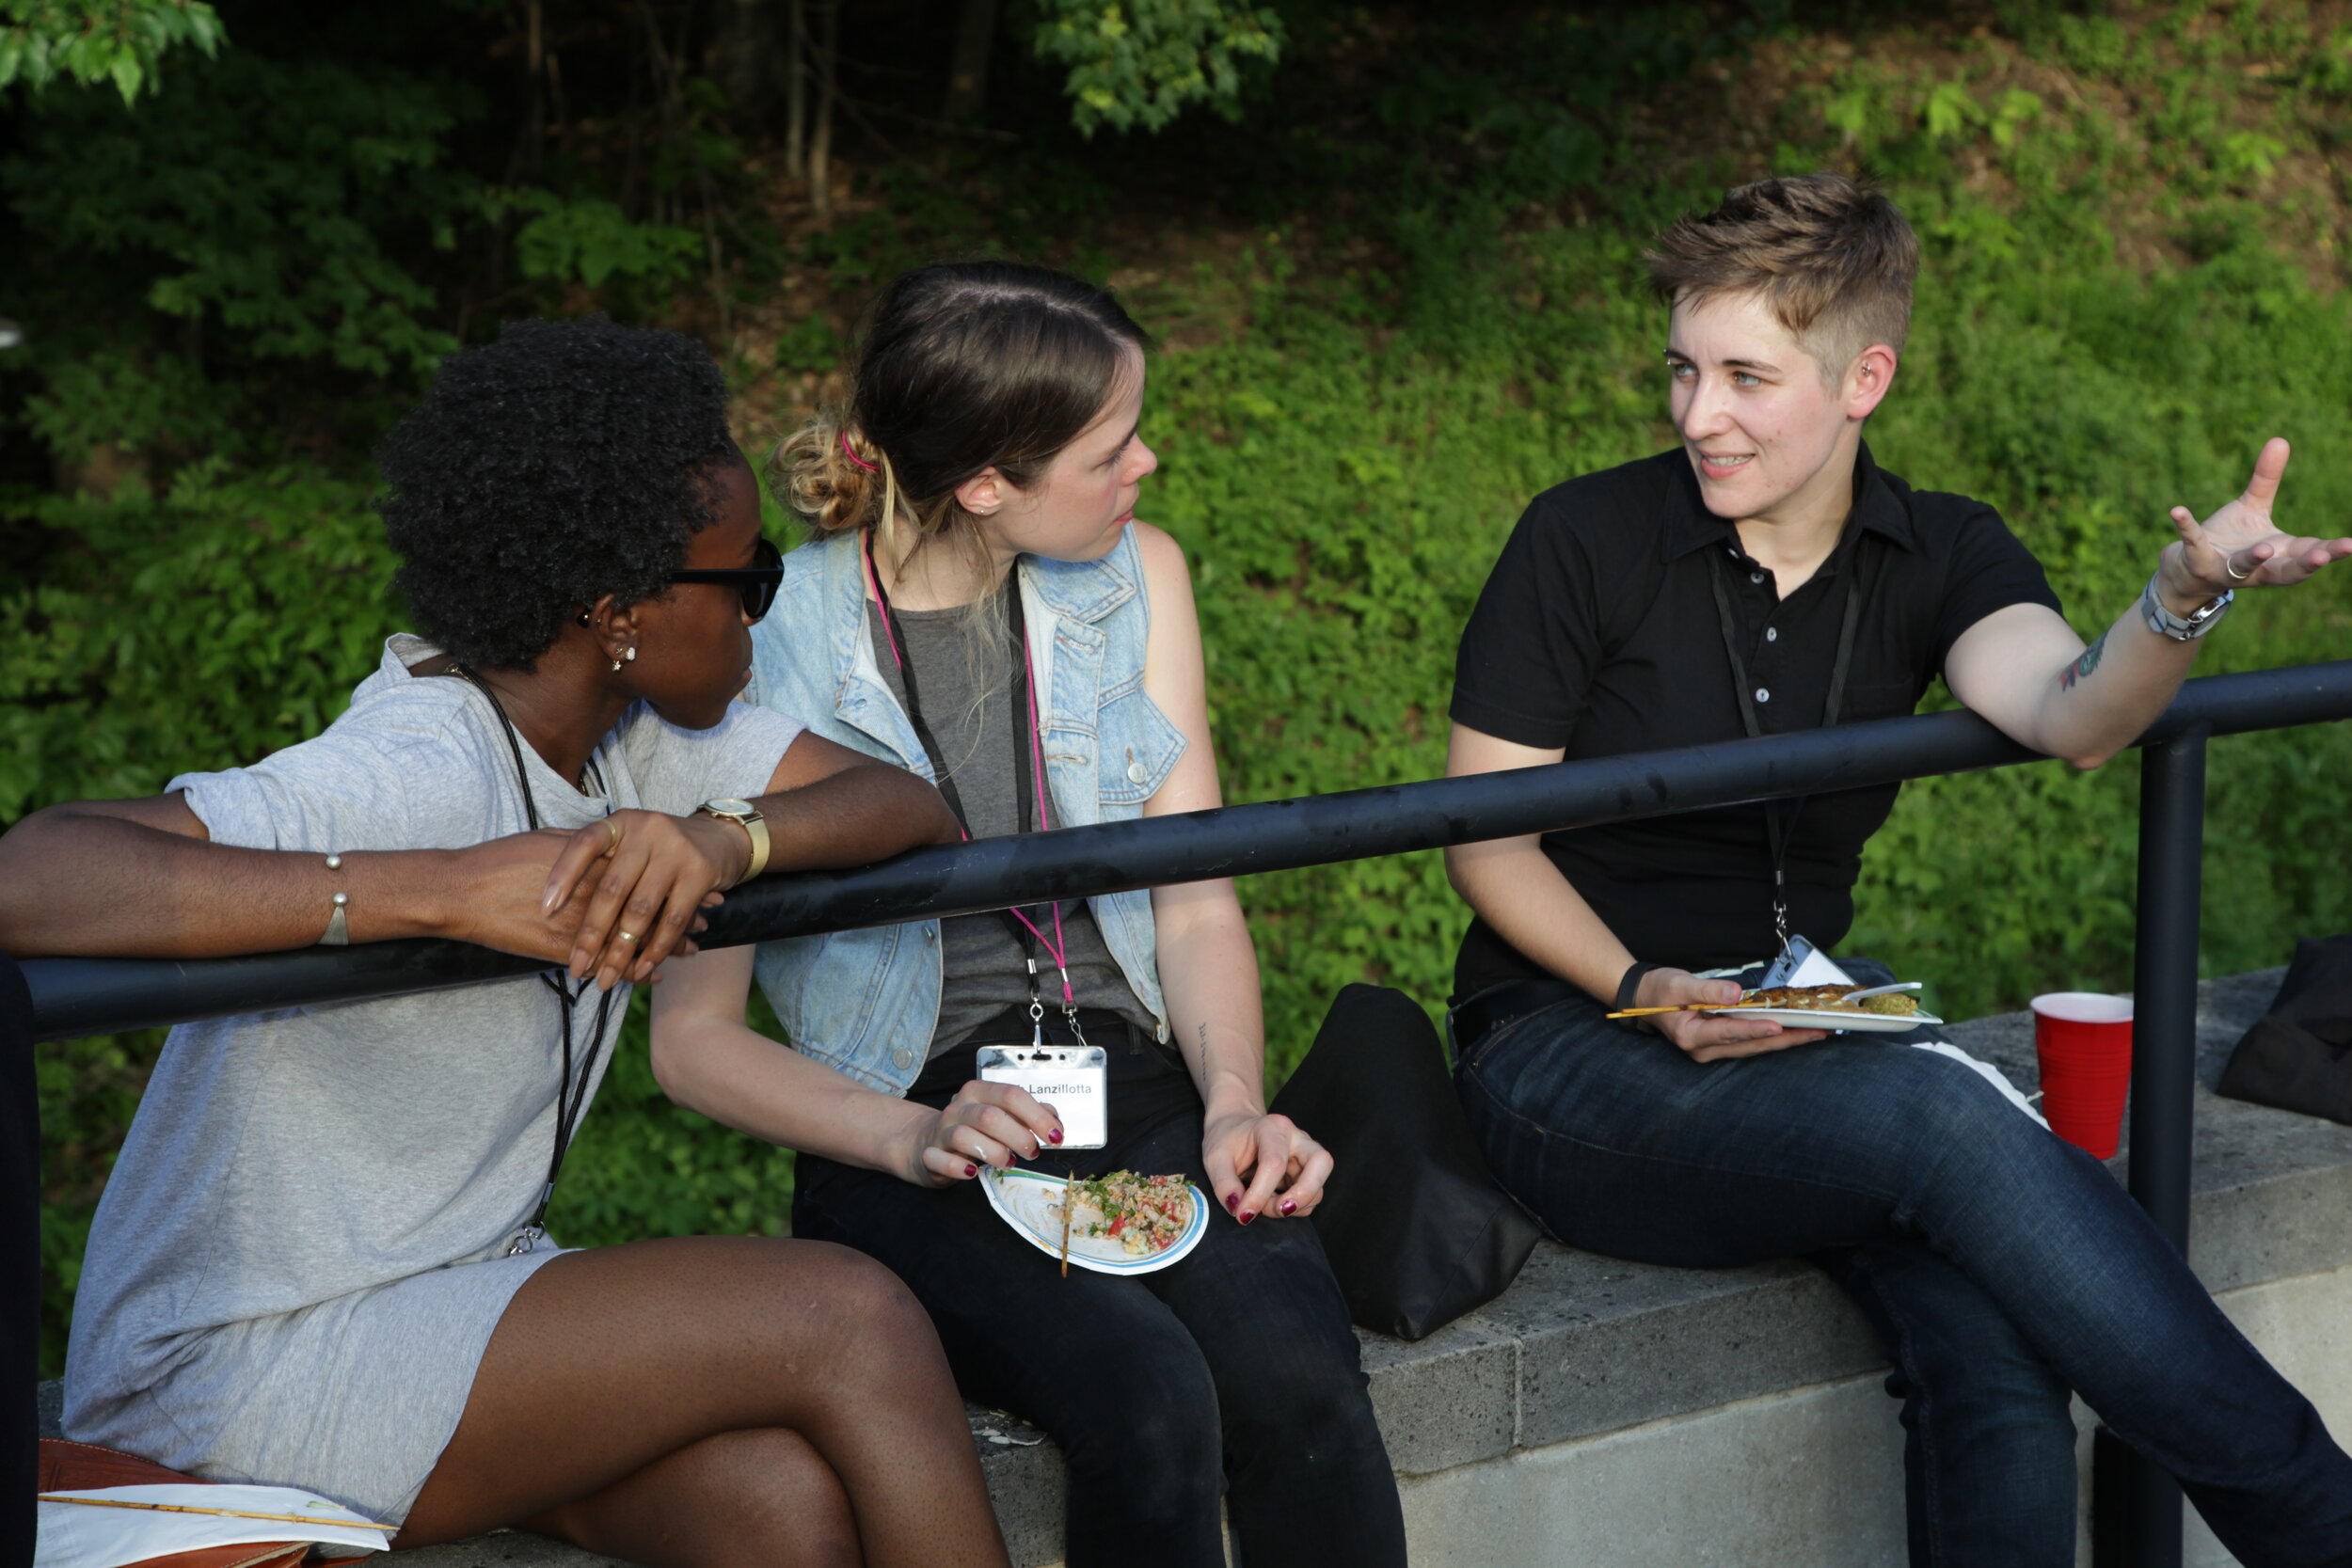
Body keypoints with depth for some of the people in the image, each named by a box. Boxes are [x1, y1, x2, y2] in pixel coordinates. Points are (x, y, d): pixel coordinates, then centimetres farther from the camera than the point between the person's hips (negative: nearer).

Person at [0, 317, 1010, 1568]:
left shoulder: (635, 724, 2)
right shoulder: (413, 777, -26)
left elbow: (912, 808, -2)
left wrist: (724, 839, -24)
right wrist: (452, 888, -41)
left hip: (456, 1281, 8)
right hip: (241, 1369, -8)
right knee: (849, 1320, -20)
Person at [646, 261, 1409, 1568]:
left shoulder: (1135, 579, 8)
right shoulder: (765, 651, -6)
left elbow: (1196, 904, 9)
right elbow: (695, 1037, -3)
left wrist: (1234, 1103, -10)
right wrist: (911, 1140, -19)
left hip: (1141, 1088, 3)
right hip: (906, 1144, -3)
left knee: (1295, 1370, -29)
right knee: (1148, 1397, -32)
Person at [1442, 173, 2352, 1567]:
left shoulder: (1940, 556, 6)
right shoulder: (1587, 542, -4)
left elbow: (2072, 717, -16)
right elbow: (1484, 838, -1)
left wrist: (2185, 599, -37)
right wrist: (1641, 990, -17)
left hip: (1801, 1021, 4)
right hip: (1574, 1044, -4)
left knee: (2004, 1356, -28)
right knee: (1957, 1127, -32)